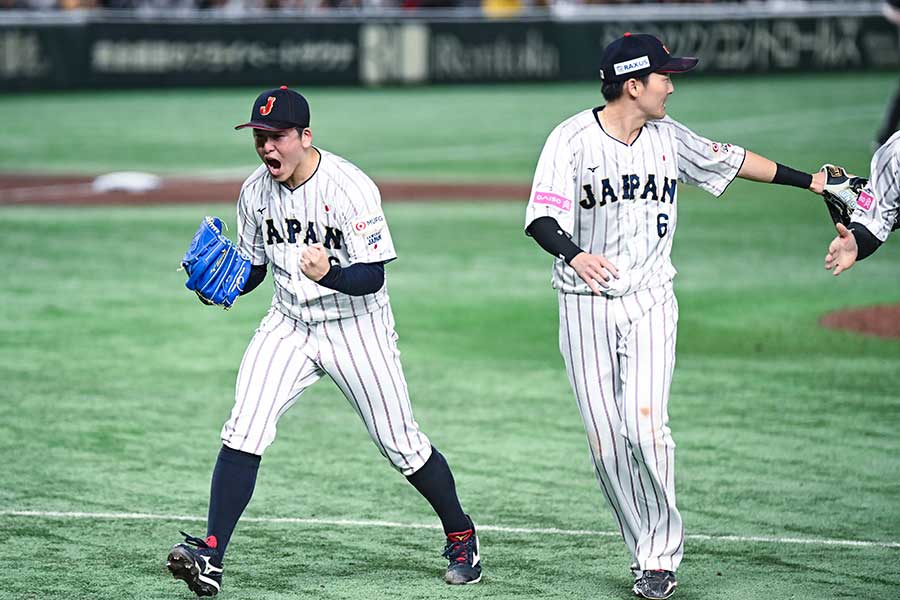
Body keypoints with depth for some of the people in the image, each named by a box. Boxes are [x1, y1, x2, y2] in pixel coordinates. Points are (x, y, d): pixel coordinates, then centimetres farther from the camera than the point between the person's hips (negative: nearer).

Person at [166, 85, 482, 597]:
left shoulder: (351, 188, -22)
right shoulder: (256, 192, -4)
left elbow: (373, 277, -24)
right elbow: (253, 267, 9)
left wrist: (328, 274, -43)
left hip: (356, 328, -4)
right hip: (289, 325, 4)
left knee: (402, 446, 4)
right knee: (243, 432, -14)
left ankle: (462, 538, 27)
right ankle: (210, 556, -16)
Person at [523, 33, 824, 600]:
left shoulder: (669, 138, 5)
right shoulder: (572, 139, -10)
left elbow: (730, 160, 20)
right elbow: (541, 219, -19)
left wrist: (811, 181, 25)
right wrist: (575, 254, -40)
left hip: (650, 302, 2)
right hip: (586, 306, -2)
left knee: (645, 423, -16)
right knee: (606, 438, -4)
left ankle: (661, 554, -5)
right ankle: (648, 553, 9)